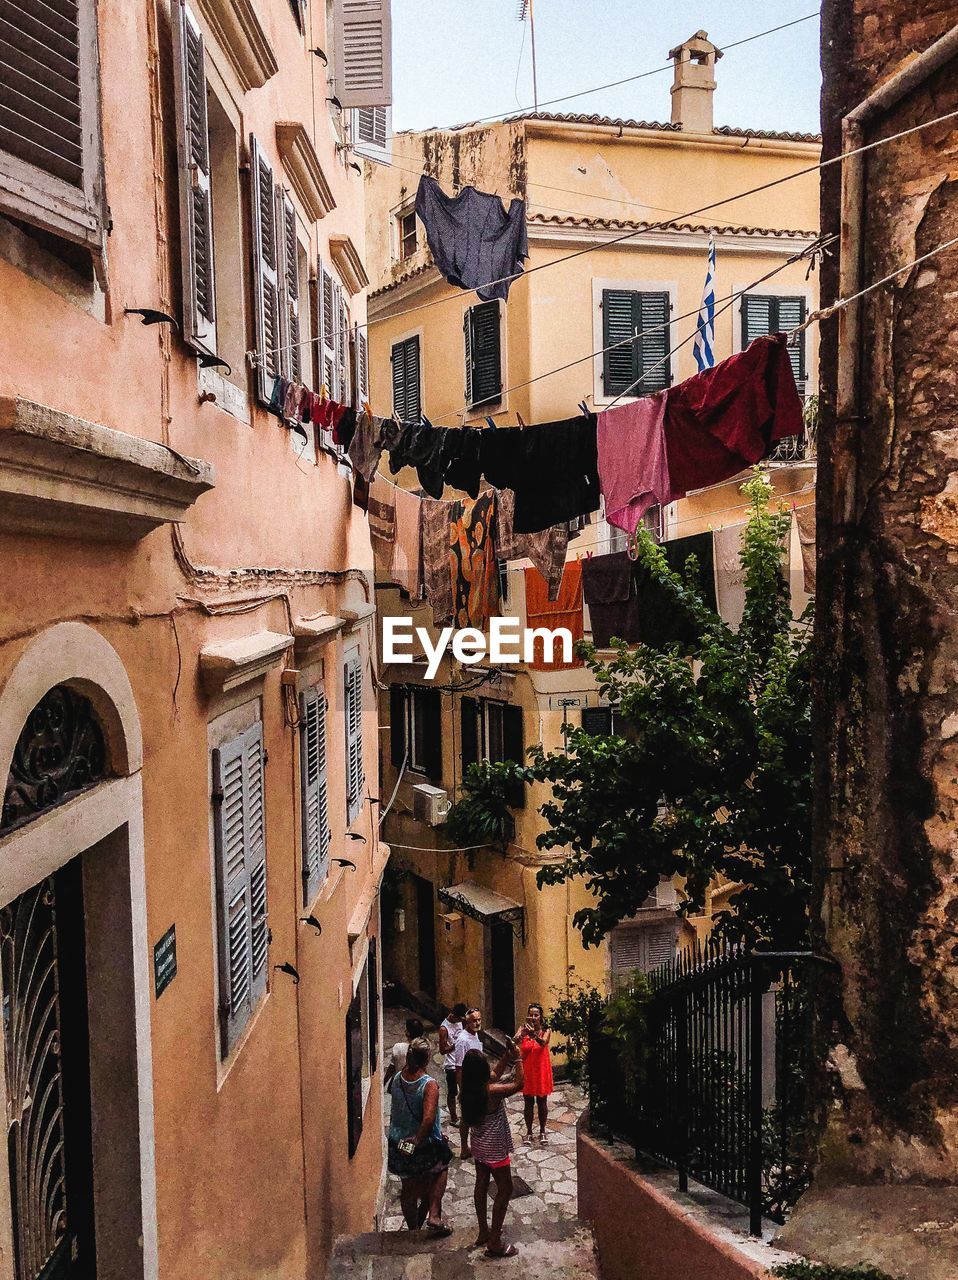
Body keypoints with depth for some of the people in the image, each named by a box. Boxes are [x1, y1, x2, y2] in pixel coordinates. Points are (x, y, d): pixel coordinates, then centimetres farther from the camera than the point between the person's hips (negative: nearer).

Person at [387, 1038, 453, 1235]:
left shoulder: (397, 1079, -9)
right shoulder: (429, 1085, -25)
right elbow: (428, 1119, -35)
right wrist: (418, 1139, -21)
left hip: (399, 1144, 4)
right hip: (425, 1145, -4)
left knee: (409, 1189, 22)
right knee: (441, 1168, 25)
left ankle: (413, 1229, 35)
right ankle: (433, 1217, 14)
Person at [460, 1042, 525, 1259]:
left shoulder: (467, 1090, -7)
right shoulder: (491, 1092, -31)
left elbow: (495, 1074, 8)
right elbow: (518, 1083, -20)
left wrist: (507, 1056, 0)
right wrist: (518, 1057, -13)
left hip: (479, 1145, 8)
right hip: (495, 1148, -7)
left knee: (482, 1185, 20)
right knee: (505, 1190, 6)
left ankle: (483, 1232, 35)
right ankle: (494, 1243, 10)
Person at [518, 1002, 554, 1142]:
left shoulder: (546, 1031, -8)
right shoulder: (523, 1029, -6)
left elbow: (543, 1042, -30)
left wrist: (534, 1034, -51)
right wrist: (521, 1034, -46)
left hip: (541, 1071, -1)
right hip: (527, 1072, 1)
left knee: (542, 1102, 11)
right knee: (528, 1103, 10)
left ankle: (542, 1131, 27)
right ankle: (529, 1132, 25)